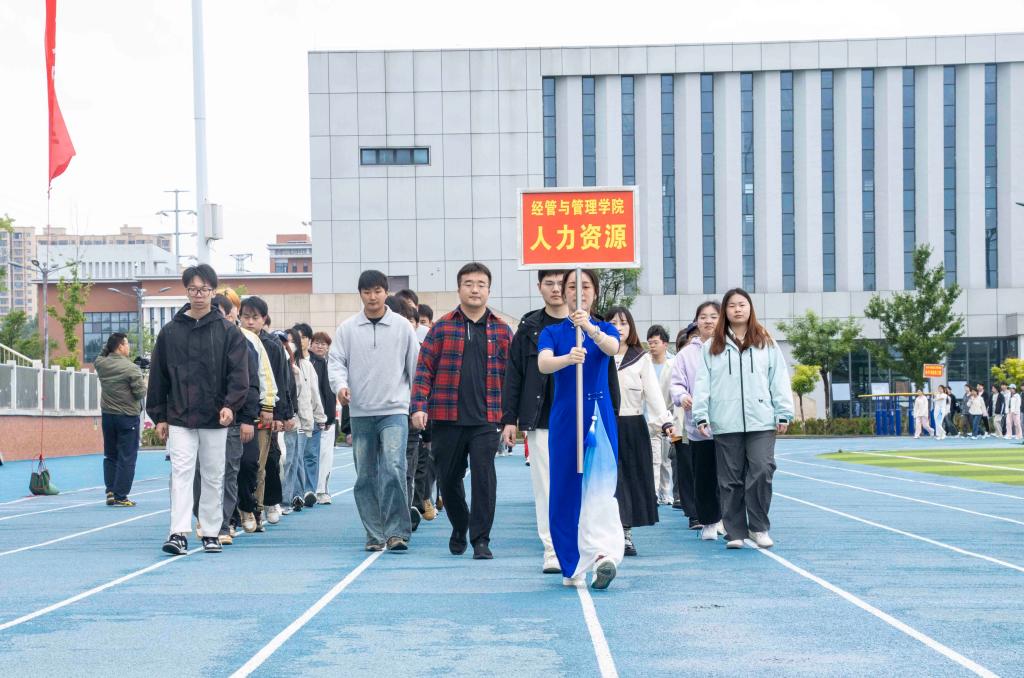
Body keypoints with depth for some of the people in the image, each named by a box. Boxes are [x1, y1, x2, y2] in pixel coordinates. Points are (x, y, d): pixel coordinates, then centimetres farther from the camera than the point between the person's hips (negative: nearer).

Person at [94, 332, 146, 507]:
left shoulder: (101, 364, -1)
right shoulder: (131, 368, -17)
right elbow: (140, 393, -14)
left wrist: (107, 348, 13)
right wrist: (143, 382, 6)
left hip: (108, 415, 6)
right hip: (127, 416, -6)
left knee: (110, 455, 17)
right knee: (127, 458, 0)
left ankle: (110, 491, 14)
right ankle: (120, 496, -1)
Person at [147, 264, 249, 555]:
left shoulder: (228, 331, 2)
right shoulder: (170, 332, 6)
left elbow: (239, 373, -4)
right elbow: (158, 376, 9)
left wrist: (230, 404, -19)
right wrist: (159, 416, 6)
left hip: (215, 419, 0)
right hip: (179, 418, 0)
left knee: (213, 477, 7)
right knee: (181, 473, -9)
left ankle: (211, 533, 17)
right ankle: (179, 533, -13)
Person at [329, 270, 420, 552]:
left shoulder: (402, 327, 3)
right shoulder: (347, 329, 6)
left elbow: (416, 365, 7)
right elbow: (335, 360, 4)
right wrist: (340, 384, -17)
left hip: (394, 411, -2)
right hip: (360, 412, 2)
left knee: (394, 468, -18)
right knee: (365, 476, 5)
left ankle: (397, 532, -14)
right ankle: (375, 535, 14)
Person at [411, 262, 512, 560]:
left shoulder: (501, 330, 7)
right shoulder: (442, 327, 4)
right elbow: (424, 369, 2)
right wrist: (419, 407, -7)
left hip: (485, 419, -1)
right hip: (447, 418, 1)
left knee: (484, 476, -9)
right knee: (448, 479, 10)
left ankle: (481, 539, -2)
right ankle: (459, 527, 34)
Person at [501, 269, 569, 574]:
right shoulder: (529, 329, 7)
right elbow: (513, 376, 8)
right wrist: (509, 419, 2)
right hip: (540, 423, 1)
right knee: (546, 488, 0)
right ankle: (553, 552, 5)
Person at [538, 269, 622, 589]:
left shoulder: (605, 328, 6)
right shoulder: (552, 332, 6)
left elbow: (612, 347, -19)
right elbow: (543, 363, -15)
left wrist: (590, 328, -40)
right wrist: (568, 358, -37)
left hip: (599, 415, -1)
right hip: (565, 417, 1)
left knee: (600, 485, -14)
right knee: (566, 490, 5)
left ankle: (605, 553, -28)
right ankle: (572, 566, 15)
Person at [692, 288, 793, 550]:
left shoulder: (766, 343, 11)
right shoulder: (712, 347, 10)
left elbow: (779, 379, 8)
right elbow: (702, 383, 6)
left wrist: (784, 413, 2)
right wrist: (701, 415, -3)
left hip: (761, 421, -1)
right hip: (725, 423, 1)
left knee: (762, 471, -11)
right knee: (730, 479, 3)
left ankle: (759, 527, 2)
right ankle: (735, 531, 11)